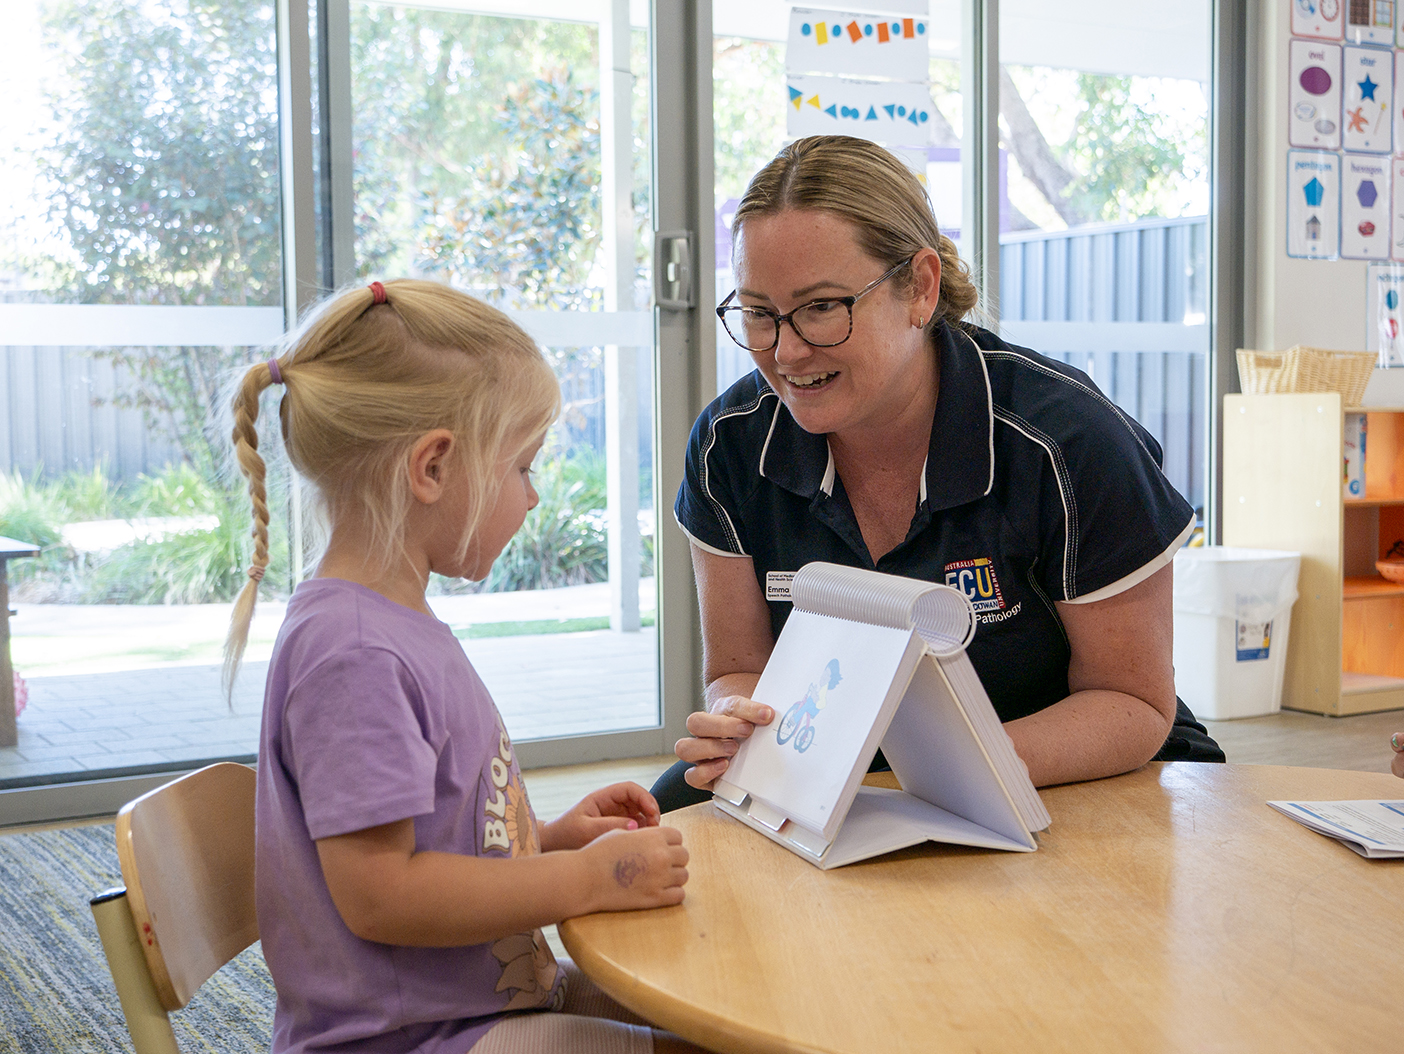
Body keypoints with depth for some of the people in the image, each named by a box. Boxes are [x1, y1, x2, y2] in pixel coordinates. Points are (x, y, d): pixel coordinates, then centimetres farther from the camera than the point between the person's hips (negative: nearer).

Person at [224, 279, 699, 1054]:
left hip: (487, 987, 10)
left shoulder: (395, 624, 8)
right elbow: (377, 894, -26)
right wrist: (587, 878, -21)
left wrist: (550, 838, 5)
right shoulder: (353, 654, -24)